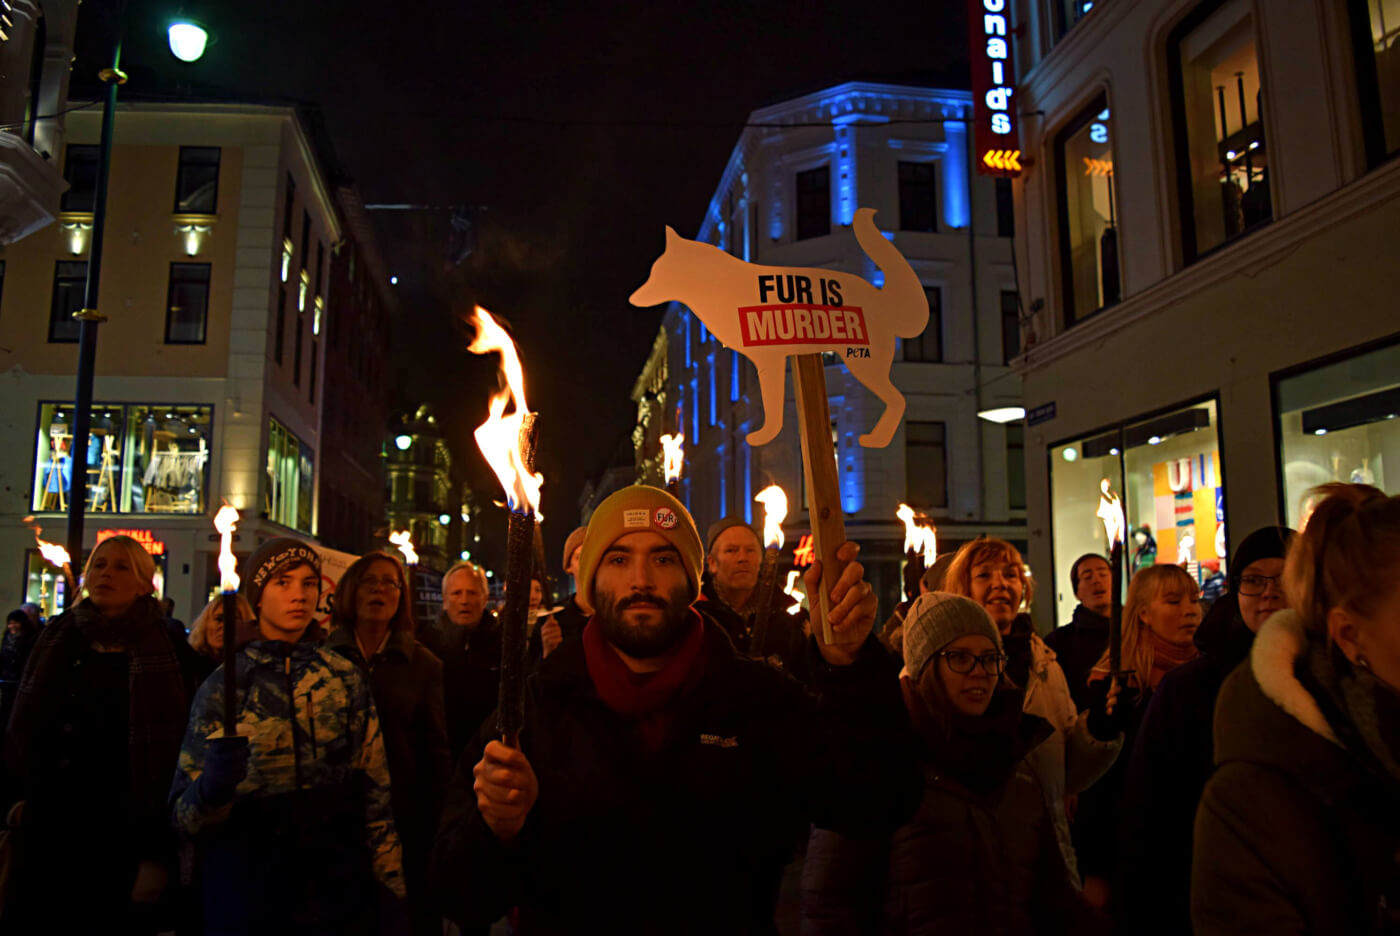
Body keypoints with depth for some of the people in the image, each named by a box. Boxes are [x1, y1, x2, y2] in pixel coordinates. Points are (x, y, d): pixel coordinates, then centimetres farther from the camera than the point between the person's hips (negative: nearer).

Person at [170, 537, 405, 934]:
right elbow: (185, 814, -7)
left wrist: (389, 887, 0)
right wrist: (212, 787, -28)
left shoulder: (347, 681, 0)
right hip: (247, 895, -1)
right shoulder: (223, 685, -4)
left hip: (339, 894, 1)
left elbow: (375, 792, 2)